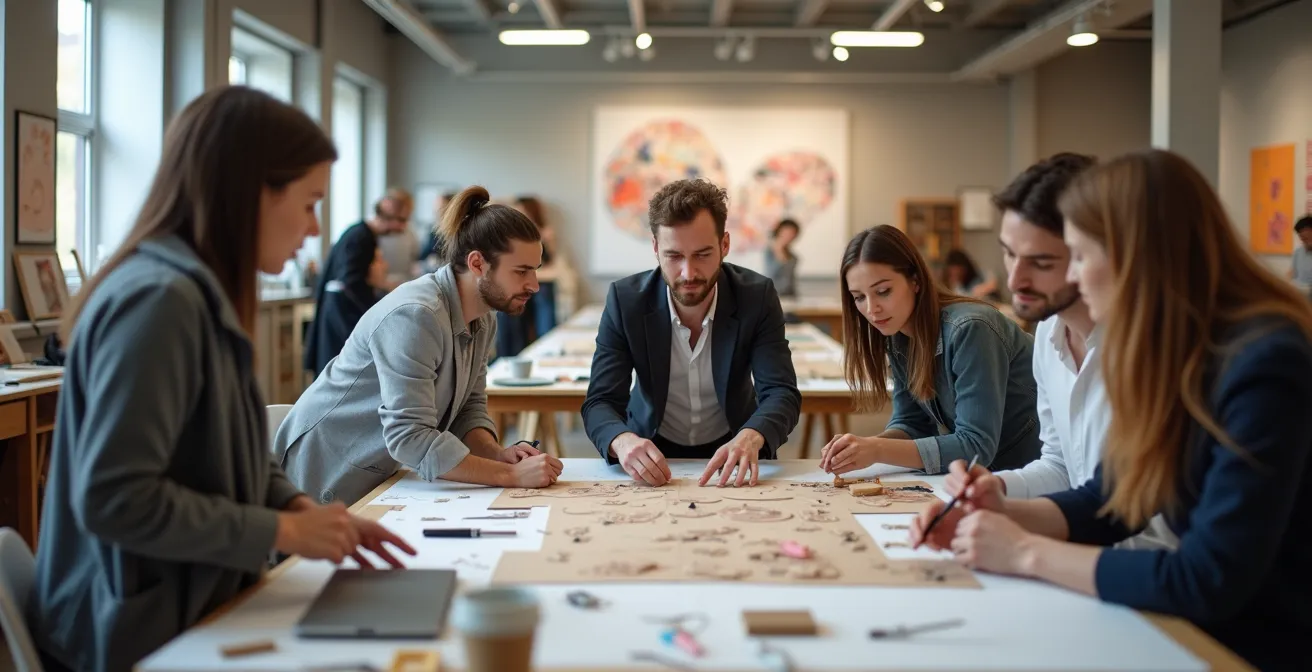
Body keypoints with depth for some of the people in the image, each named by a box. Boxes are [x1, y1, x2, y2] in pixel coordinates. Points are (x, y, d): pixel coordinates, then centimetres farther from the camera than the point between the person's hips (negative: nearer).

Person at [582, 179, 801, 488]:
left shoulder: (757, 296, -14)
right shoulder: (624, 299, -15)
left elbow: (782, 392, -18)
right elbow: (600, 403, -18)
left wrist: (750, 438, -41)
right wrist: (623, 441, -42)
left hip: (732, 451, 1)